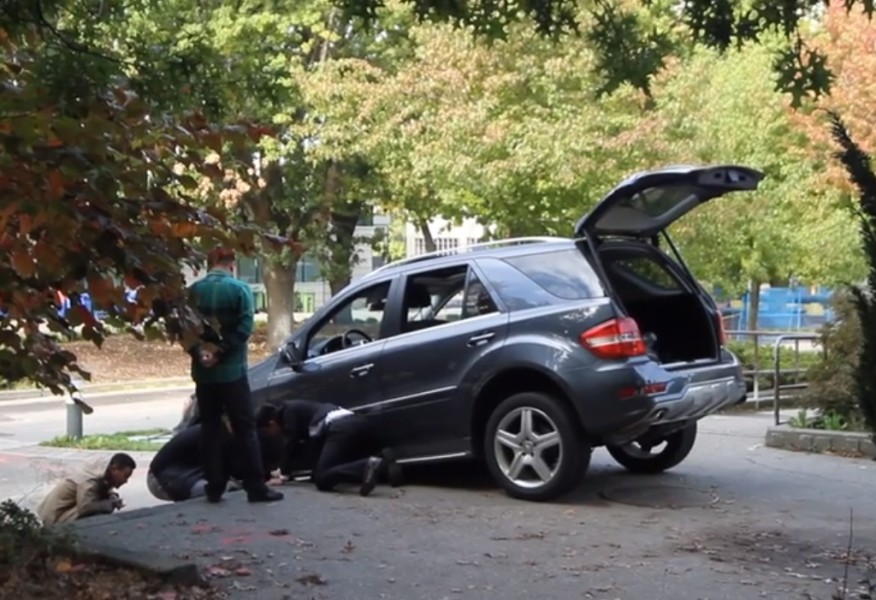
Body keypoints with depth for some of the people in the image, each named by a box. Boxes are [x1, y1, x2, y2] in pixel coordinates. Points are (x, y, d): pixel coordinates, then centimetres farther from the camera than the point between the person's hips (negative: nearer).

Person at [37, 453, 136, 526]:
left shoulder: (101, 468, -1)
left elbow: (105, 490, 16)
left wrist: (112, 497, -9)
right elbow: (85, 507, -40)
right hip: (56, 517, -10)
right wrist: (111, 504, -27)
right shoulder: (91, 481, -28)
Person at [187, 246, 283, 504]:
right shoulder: (239, 289, -4)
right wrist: (221, 350, -13)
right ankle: (256, 487, -1)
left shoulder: (193, 291, 6)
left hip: (203, 372, 3)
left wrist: (199, 350, -11)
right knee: (245, 429, 1)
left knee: (210, 428, 10)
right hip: (232, 370, -3)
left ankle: (214, 487, 9)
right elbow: (244, 327, -14)